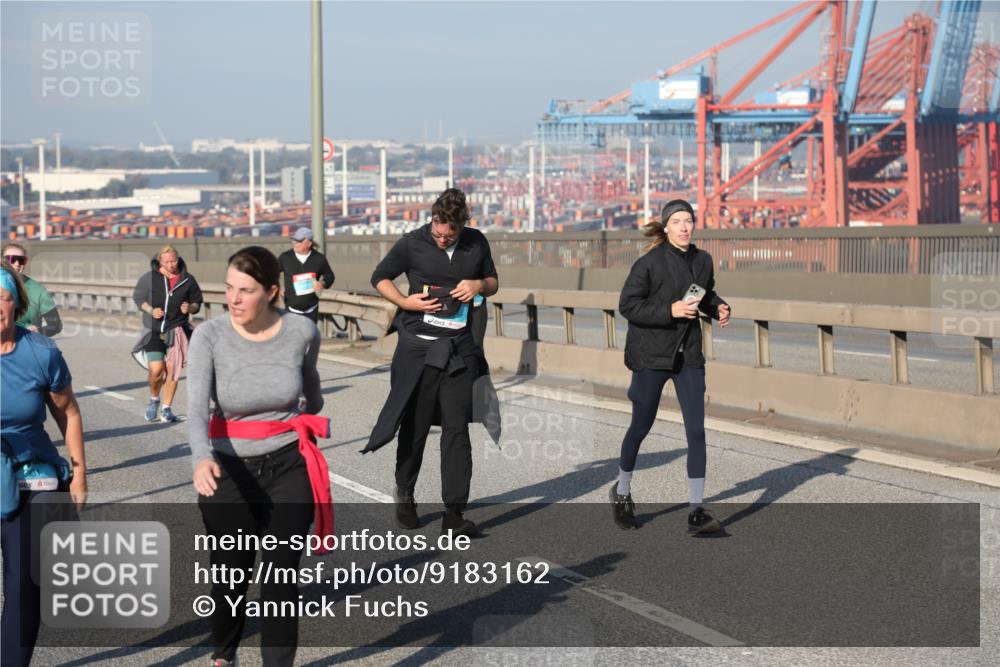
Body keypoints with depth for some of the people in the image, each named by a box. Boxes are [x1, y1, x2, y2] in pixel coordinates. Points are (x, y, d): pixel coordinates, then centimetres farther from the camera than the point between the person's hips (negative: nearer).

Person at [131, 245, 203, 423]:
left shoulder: (188, 280, 0)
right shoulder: (149, 278, -3)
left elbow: (197, 302, 12)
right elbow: (137, 297, 8)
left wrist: (190, 308, -11)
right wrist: (150, 310, -9)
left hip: (177, 330, 1)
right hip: (154, 330, -1)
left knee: (172, 370, 1)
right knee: (156, 370, -12)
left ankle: (167, 409, 15)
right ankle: (154, 398, 19)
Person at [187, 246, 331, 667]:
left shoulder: (302, 332, -8)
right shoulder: (209, 336, -15)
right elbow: (196, 407, -27)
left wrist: (317, 421, 33)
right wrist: (202, 459, -46)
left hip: (288, 467, 1)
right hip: (229, 471, -1)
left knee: (282, 576, 0)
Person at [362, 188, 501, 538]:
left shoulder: (476, 243, 5)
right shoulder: (412, 244, -4)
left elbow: (493, 282, 18)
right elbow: (380, 277, 7)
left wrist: (479, 285, -5)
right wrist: (405, 302, -10)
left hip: (459, 349, 2)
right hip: (418, 347, -2)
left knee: (457, 429, -4)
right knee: (414, 427, 7)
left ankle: (454, 513, -3)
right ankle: (404, 494, 29)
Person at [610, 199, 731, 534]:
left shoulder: (702, 260, 3)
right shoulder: (650, 262, -13)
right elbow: (627, 305, -14)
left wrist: (719, 307, -1)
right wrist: (671, 310, -23)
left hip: (688, 355, 4)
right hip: (651, 355, -4)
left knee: (696, 430, -4)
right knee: (641, 427, 10)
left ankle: (696, 511, 0)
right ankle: (622, 491, 34)